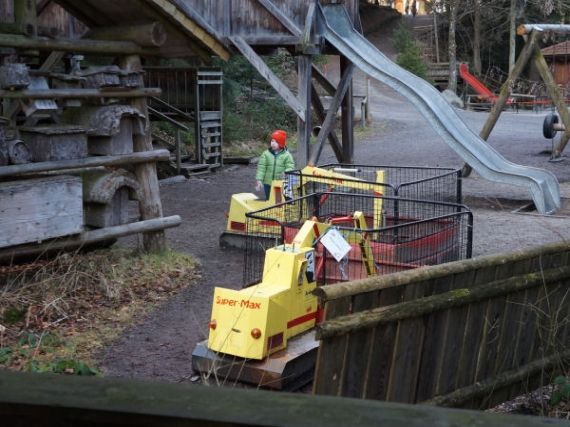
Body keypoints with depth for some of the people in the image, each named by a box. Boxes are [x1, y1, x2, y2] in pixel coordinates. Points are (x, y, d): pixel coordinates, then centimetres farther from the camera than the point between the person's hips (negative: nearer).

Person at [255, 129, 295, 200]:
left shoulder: (287, 155, -3)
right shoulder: (266, 154, 1)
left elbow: (290, 168, -9)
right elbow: (261, 168, -1)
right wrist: (259, 180, -9)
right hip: (268, 184, 2)